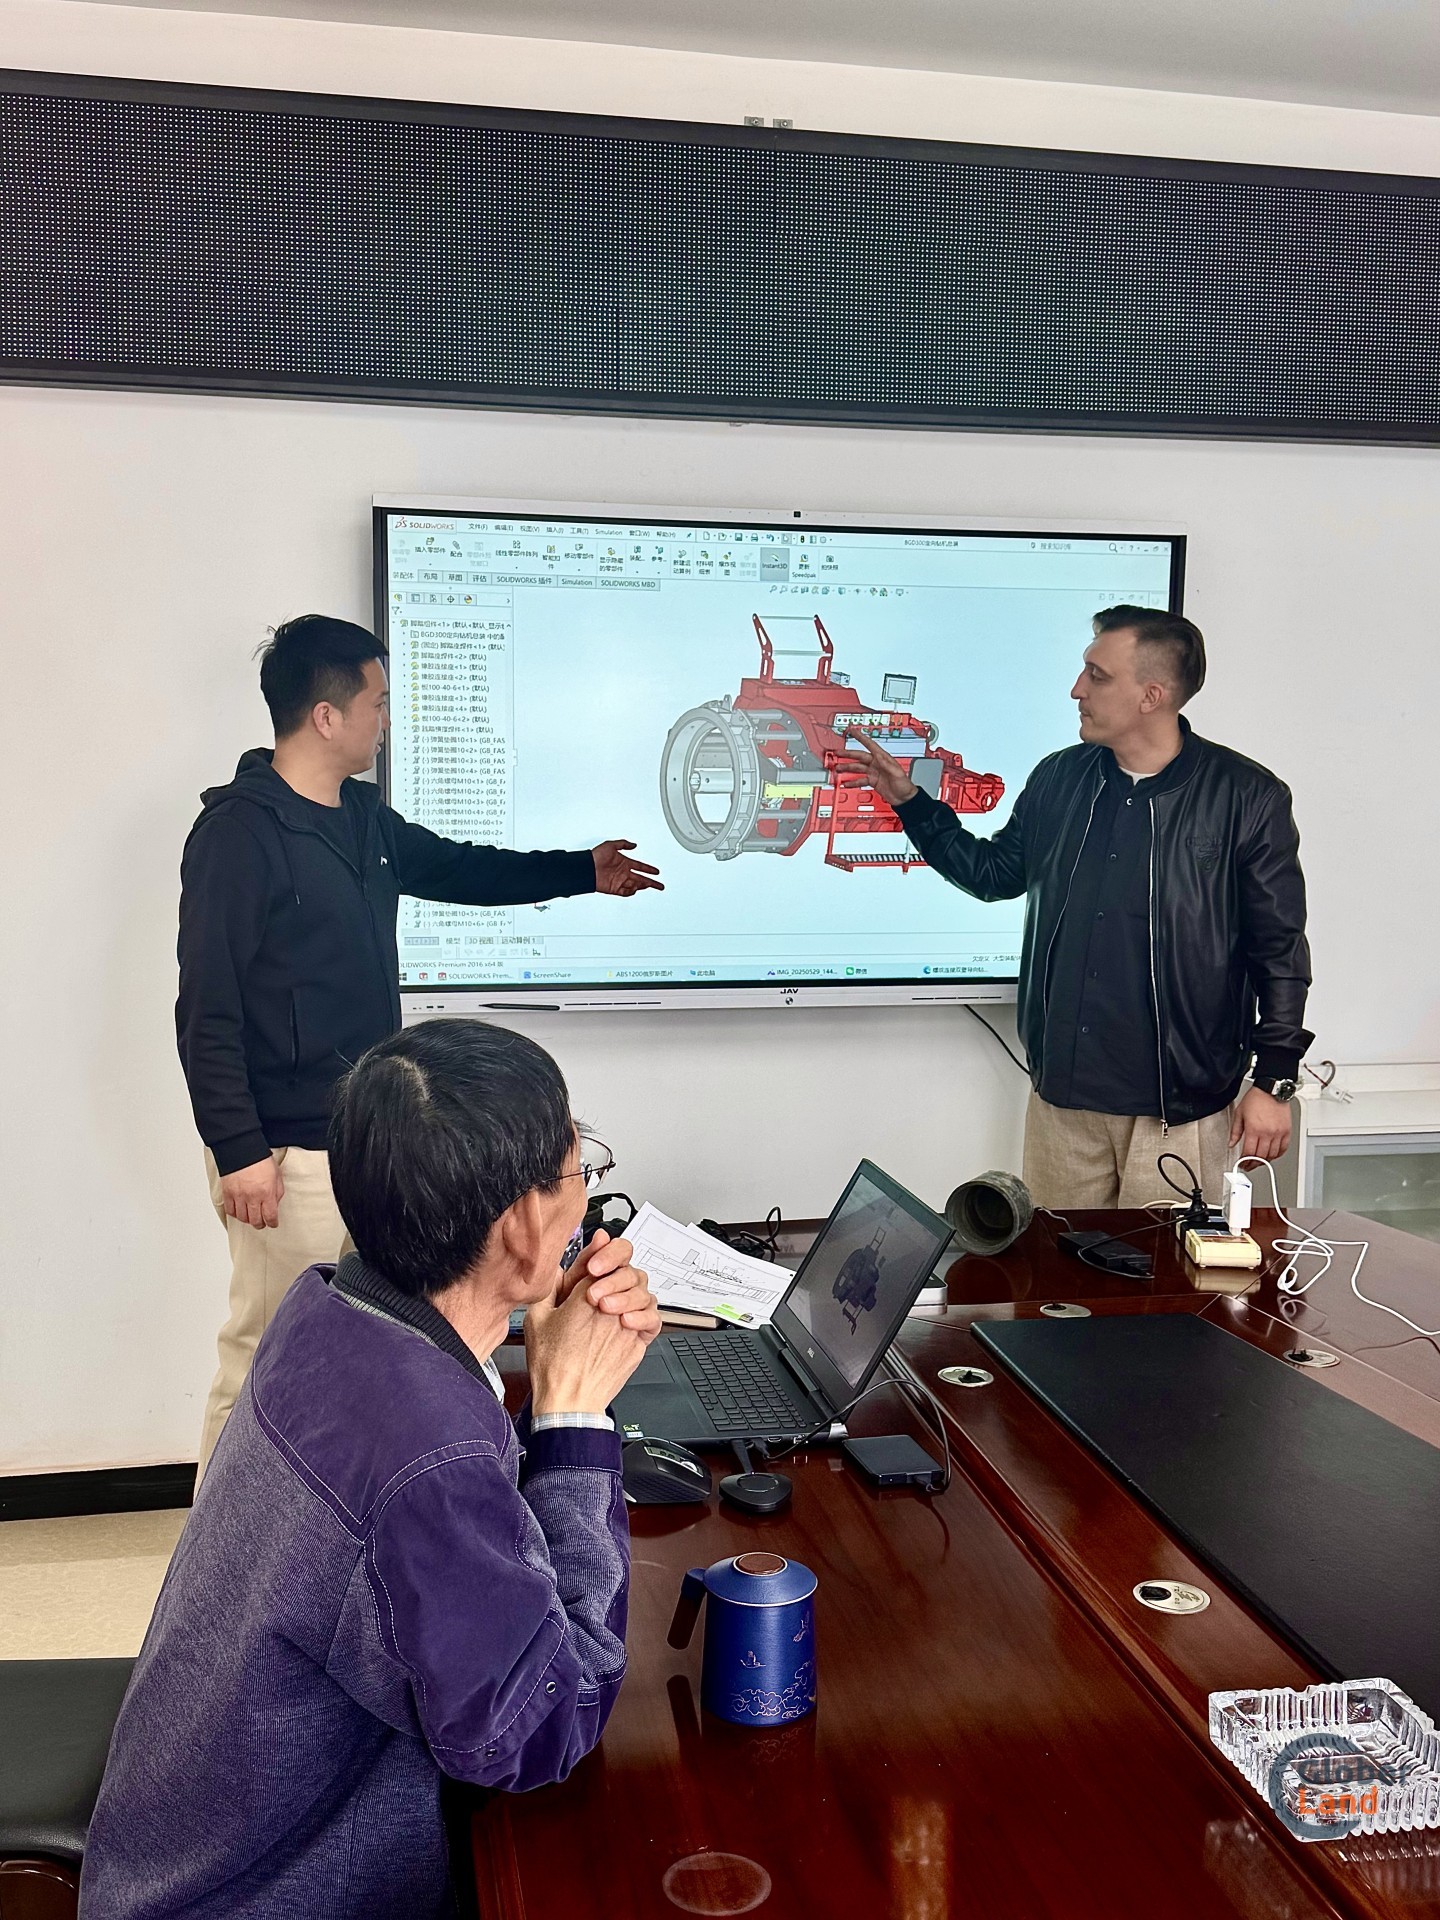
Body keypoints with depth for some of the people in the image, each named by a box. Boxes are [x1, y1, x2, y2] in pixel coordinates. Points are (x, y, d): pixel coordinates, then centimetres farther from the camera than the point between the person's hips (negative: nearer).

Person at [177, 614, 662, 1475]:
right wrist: (238, 1152, -18)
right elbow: (207, 1010, -16)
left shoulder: (364, 817, 10)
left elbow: (457, 868, 28)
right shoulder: (237, 832, -15)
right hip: (289, 1154, -9)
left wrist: (581, 871, 29)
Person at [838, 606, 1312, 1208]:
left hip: (1180, 1106, -4)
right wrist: (910, 802, 11)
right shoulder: (1058, 780, 6)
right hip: (1063, 1095, 5)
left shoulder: (1246, 797, -8)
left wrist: (1274, 1080, -7)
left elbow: (1279, 949, -5)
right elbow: (995, 871, 19)